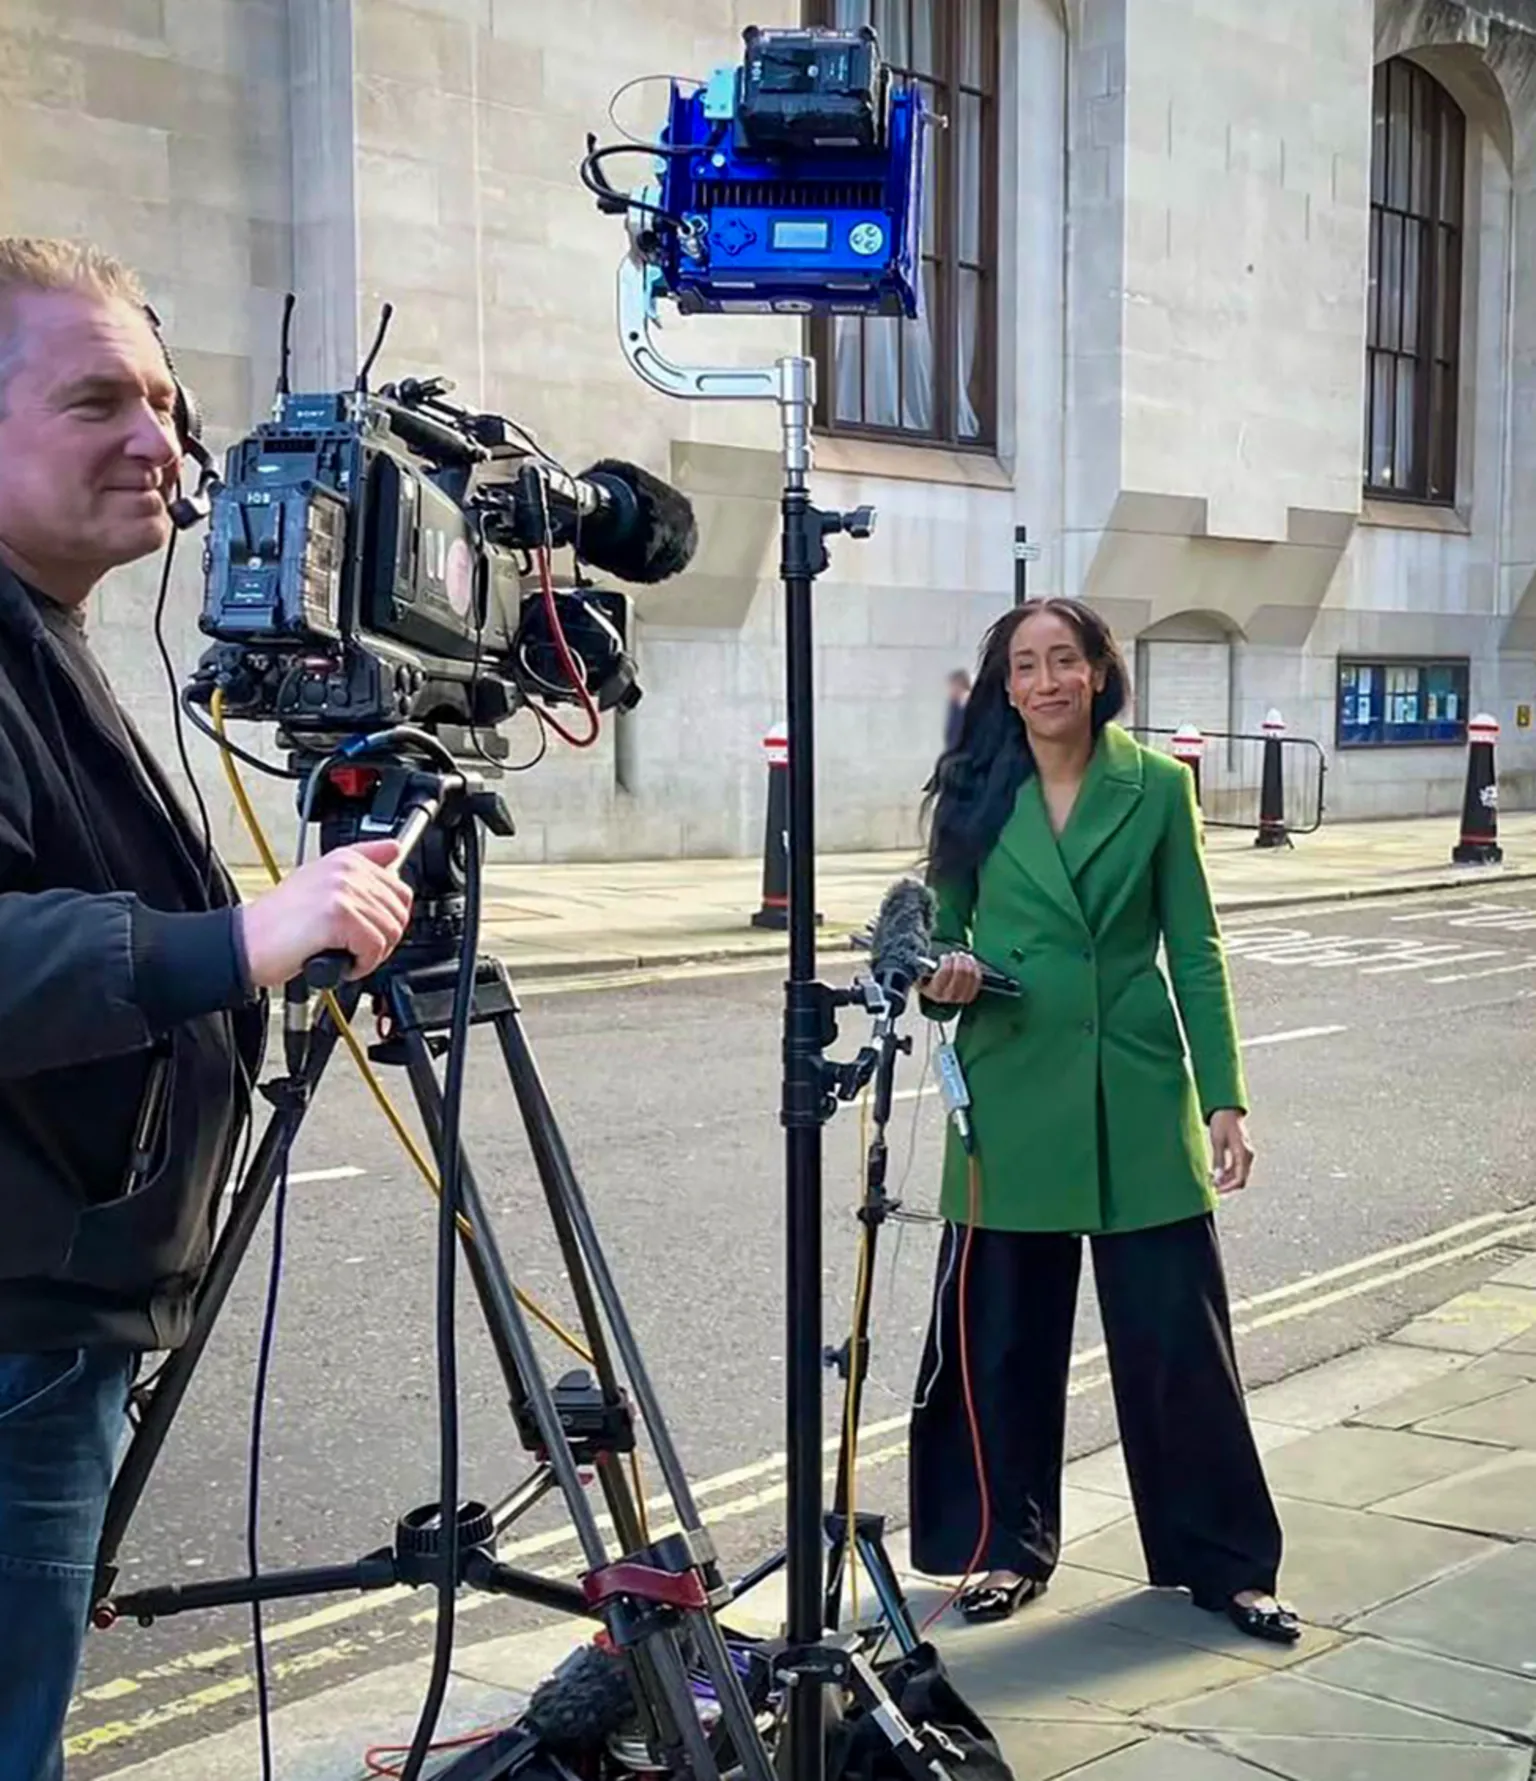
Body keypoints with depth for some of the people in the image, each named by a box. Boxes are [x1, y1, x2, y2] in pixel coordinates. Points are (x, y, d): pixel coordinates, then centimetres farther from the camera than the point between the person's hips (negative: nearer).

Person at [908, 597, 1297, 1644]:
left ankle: (1223, 1560, 18)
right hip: (1012, 1097, 1)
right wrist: (947, 980, -13)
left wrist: (1225, 1099, -3)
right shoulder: (973, 795, 3)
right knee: (1006, 1334, 7)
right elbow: (945, 934, 11)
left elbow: (1196, 950, 2)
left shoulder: (1157, 785, 1)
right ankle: (1011, 1546, 25)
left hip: (1139, 1097, -1)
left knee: (1180, 1336, 3)